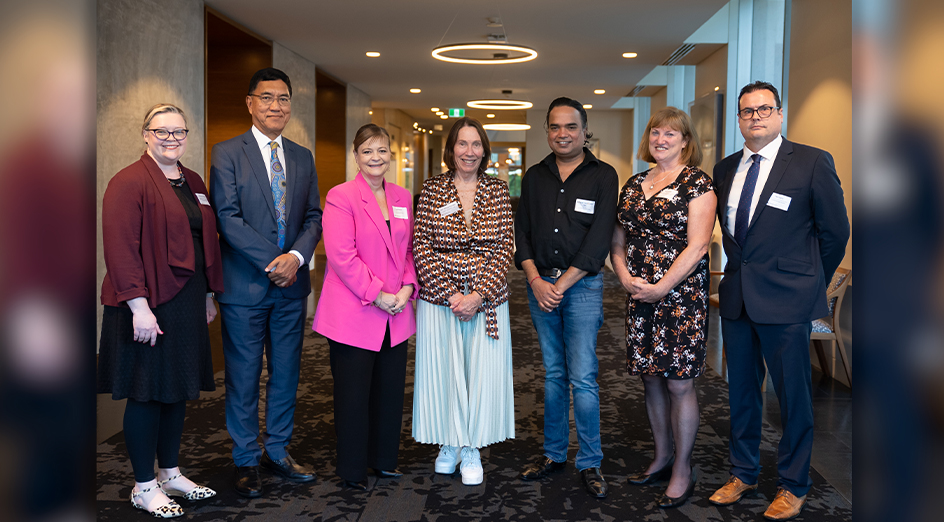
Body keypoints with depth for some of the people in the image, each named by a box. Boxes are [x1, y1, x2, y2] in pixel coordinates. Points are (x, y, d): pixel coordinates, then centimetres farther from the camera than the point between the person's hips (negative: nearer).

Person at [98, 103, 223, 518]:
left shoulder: (193, 183, 13)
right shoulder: (129, 183, -11)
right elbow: (120, 248, -17)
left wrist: (208, 294, 15)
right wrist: (139, 306, -22)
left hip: (187, 302, 7)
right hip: (149, 306, -7)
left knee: (177, 389, 15)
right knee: (147, 393, 3)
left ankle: (170, 474, 29)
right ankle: (144, 487, 17)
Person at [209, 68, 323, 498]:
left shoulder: (303, 157, 11)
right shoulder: (227, 153, -3)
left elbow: (313, 217, 8)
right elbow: (227, 217, -11)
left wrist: (297, 256, -11)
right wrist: (271, 261, -16)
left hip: (292, 284, 5)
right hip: (245, 284, -4)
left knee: (285, 374, 12)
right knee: (243, 377, 5)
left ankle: (278, 452, 27)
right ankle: (247, 461, 20)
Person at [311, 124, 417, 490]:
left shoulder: (402, 198, 12)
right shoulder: (341, 197, -7)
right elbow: (341, 255, -15)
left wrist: (408, 287, -2)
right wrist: (376, 295, -16)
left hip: (395, 315, 6)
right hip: (354, 315, -5)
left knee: (390, 390, 12)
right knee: (354, 395, 4)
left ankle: (383, 459, 29)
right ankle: (351, 470, 19)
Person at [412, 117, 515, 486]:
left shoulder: (498, 191, 2)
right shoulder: (432, 190, 0)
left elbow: (504, 248, -3)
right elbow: (421, 247, -5)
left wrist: (478, 295, -13)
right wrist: (450, 294, -13)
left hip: (487, 300, 1)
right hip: (439, 300, 0)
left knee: (482, 371, 6)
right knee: (443, 371, 9)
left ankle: (472, 449, 23)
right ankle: (449, 443, 28)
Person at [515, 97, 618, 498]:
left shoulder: (603, 176, -1)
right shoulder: (534, 177, 11)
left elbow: (599, 239, -9)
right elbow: (521, 231, 7)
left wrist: (562, 284, -13)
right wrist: (535, 280, -7)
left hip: (582, 285, -4)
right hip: (540, 283, 4)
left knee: (583, 378, -5)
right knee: (553, 374, 12)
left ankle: (590, 463, 7)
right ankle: (554, 453, 23)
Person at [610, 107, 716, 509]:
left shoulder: (697, 183, -5)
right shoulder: (633, 185, 14)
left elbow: (697, 246, -12)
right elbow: (618, 241, 15)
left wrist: (661, 288, -15)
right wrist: (625, 277, -2)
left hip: (681, 294, -6)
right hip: (640, 296, 6)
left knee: (679, 383, -2)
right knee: (651, 380, 12)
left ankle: (682, 471, 12)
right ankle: (662, 458, 27)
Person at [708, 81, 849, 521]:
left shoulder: (813, 163, -5)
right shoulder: (725, 169, 10)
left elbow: (835, 231, 0)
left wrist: (808, 283, 6)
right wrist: (741, 271, 11)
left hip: (786, 302, -5)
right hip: (736, 298, 5)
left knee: (793, 396, 6)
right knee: (741, 391, 15)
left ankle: (793, 486, 23)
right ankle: (743, 474, 31)